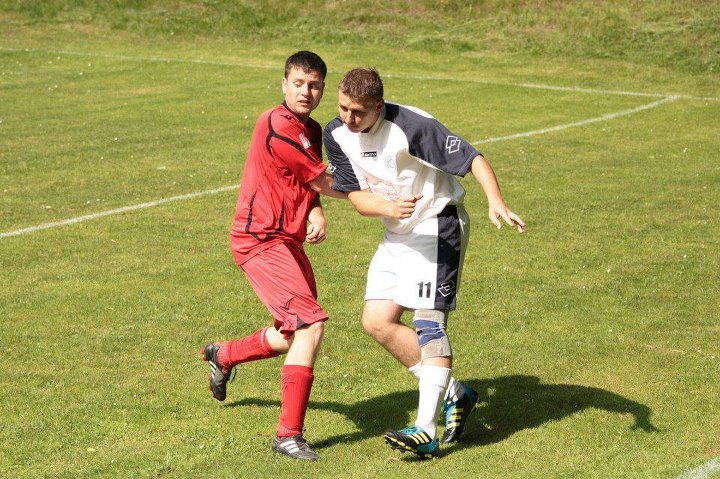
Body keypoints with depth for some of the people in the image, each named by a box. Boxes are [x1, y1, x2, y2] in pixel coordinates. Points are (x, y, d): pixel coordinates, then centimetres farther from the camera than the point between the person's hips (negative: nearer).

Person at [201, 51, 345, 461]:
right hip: (262, 240, -10)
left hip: (287, 240, 10)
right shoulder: (279, 128, -19)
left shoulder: (312, 130, 12)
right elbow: (325, 183, -14)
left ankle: (223, 355, 45)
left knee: (298, 334, 20)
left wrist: (316, 214, -9)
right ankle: (289, 434, -16)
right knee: (311, 323, -20)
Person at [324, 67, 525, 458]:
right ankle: (454, 394, 12)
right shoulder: (335, 135, -6)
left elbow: (473, 159, -24)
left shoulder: (412, 126, -25)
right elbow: (355, 194, -3)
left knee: (428, 322, -15)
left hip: (438, 225, -8)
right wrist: (390, 208, -25)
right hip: (397, 234, 8)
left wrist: (496, 203, -40)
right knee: (377, 321, 0)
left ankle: (426, 432, -18)